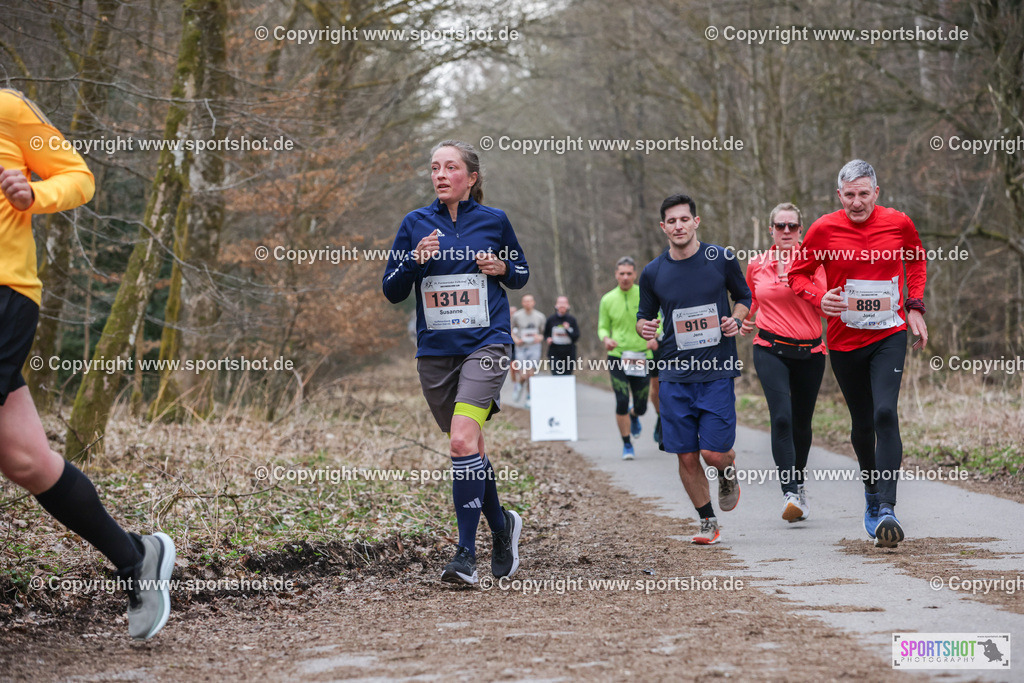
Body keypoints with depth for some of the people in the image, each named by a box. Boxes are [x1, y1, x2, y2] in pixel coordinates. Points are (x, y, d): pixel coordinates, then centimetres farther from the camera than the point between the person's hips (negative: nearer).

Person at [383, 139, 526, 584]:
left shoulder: (494, 221, 4)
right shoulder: (416, 224, 6)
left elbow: (522, 274, 17)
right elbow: (392, 291, 6)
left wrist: (503, 269, -5)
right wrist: (415, 260, -12)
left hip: (485, 344, -3)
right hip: (434, 351, 3)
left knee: (463, 440, -20)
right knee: (470, 448, 11)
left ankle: (466, 555, -18)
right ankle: (501, 526, 36)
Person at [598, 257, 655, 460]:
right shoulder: (608, 300, 3)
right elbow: (602, 327, 11)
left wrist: (654, 338, -16)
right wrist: (606, 339, -12)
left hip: (642, 357, 0)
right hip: (617, 357, 0)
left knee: (641, 406, 5)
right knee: (622, 402, -12)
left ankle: (633, 415, 45)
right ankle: (627, 445, 5)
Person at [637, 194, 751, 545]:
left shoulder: (721, 259, 0)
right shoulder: (653, 273, 3)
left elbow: (744, 296, 15)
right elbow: (644, 315, 15)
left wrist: (736, 319, -5)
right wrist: (643, 327, -7)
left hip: (717, 372, -2)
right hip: (674, 376, 2)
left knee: (715, 452, -8)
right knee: (686, 457, 1)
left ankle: (728, 476, 28)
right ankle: (708, 522, 19)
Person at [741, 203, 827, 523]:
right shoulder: (757, 264, 7)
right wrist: (745, 322, 5)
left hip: (809, 352, 1)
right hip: (771, 349, 0)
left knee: (801, 422, 10)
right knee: (781, 417, -19)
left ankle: (799, 483, 36)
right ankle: (790, 495, -24)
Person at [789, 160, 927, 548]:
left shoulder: (898, 223, -3)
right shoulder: (824, 230, -6)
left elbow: (917, 259, 17)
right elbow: (798, 274, 5)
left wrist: (915, 307, 8)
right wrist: (819, 298, -15)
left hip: (890, 335, -1)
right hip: (844, 339, 1)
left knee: (885, 414, -19)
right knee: (862, 424, 11)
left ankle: (886, 510, -23)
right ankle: (871, 494, 36)